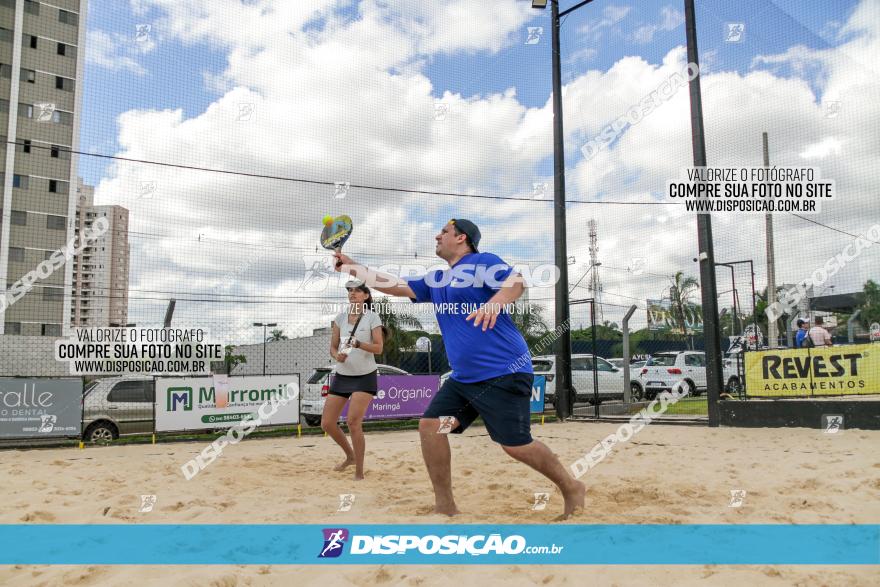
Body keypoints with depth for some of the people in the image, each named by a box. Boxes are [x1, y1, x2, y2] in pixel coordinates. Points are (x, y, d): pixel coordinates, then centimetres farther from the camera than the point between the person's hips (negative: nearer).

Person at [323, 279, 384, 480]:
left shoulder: (372, 318, -5)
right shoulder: (340, 318, 7)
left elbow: (379, 348, -12)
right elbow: (333, 347, 9)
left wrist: (358, 344, -28)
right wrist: (337, 356, -13)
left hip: (365, 377, -5)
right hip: (341, 375, 5)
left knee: (353, 422, -18)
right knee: (327, 423, 3)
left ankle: (359, 472, -3)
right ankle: (350, 456, 30)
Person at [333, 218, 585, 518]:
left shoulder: (482, 262, -5)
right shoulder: (436, 279, 18)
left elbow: (517, 281, -21)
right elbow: (396, 286, 23)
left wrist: (494, 302, -40)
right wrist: (353, 267, 20)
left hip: (504, 373, -8)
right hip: (463, 378, 8)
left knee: (516, 444, -9)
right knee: (430, 426, -3)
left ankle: (571, 488, 16)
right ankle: (445, 506, 8)